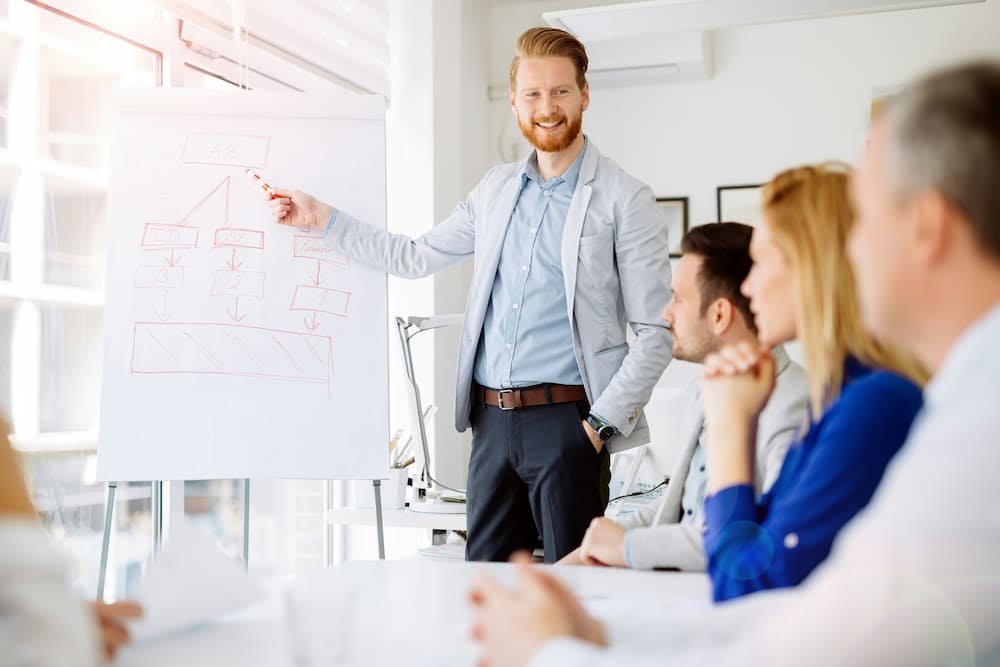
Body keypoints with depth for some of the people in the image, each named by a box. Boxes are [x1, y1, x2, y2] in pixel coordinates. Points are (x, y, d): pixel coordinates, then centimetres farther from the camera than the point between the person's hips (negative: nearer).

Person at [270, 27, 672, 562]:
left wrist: (602, 424, -12)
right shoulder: (496, 188, 14)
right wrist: (321, 218, 19)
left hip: (565, 418, -5)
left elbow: (655, 333, -5)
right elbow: (414, 258, 22)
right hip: (493, 419, 5)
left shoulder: (625, 201, -3)